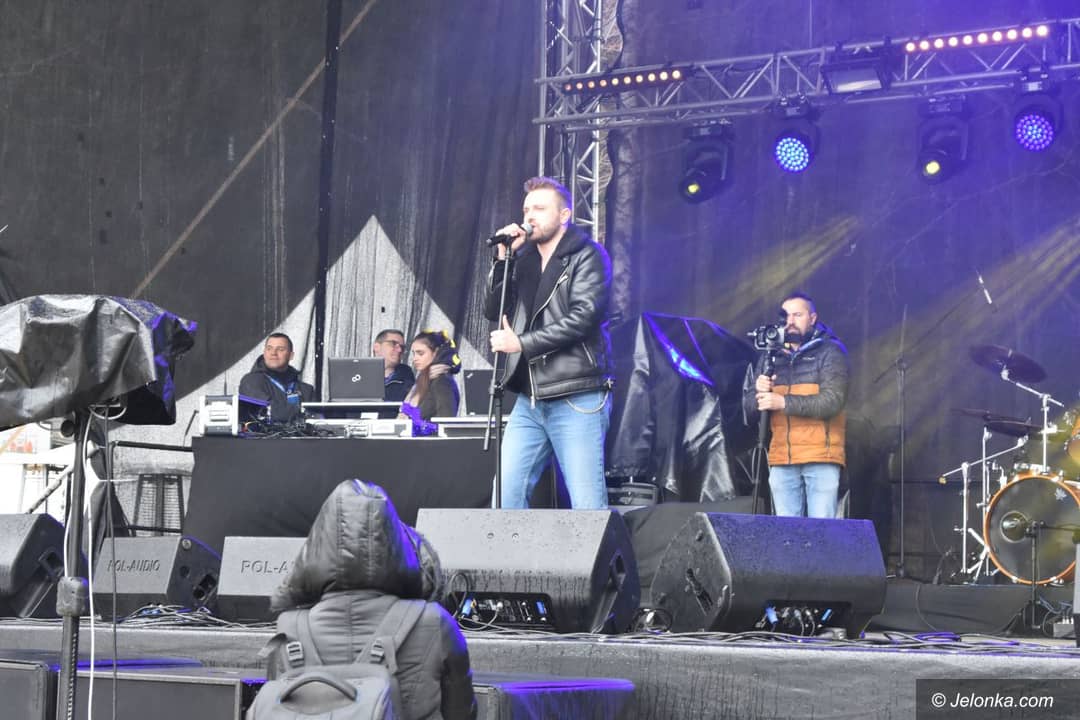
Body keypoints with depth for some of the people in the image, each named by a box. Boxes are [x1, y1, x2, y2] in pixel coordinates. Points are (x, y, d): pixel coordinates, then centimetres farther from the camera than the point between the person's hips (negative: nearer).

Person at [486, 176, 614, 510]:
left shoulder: (588, 257, -2)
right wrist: (503, 258, 0)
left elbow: (582, 318, -14)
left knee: (587, 502, -8)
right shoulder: (524, 259, 17)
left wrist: (521, 343, -12)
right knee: (507, 493, 1)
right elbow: (493, 310, 11)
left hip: (577, 399, -6)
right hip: (529, 400, 7)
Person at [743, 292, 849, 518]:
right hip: (781, 461, 5)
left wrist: (784, 402, -20)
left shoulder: (829, 352, 2)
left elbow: (832, 401, -12)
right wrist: (758, 392, -12)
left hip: (821, 459, -4)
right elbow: (748, 407, 12)